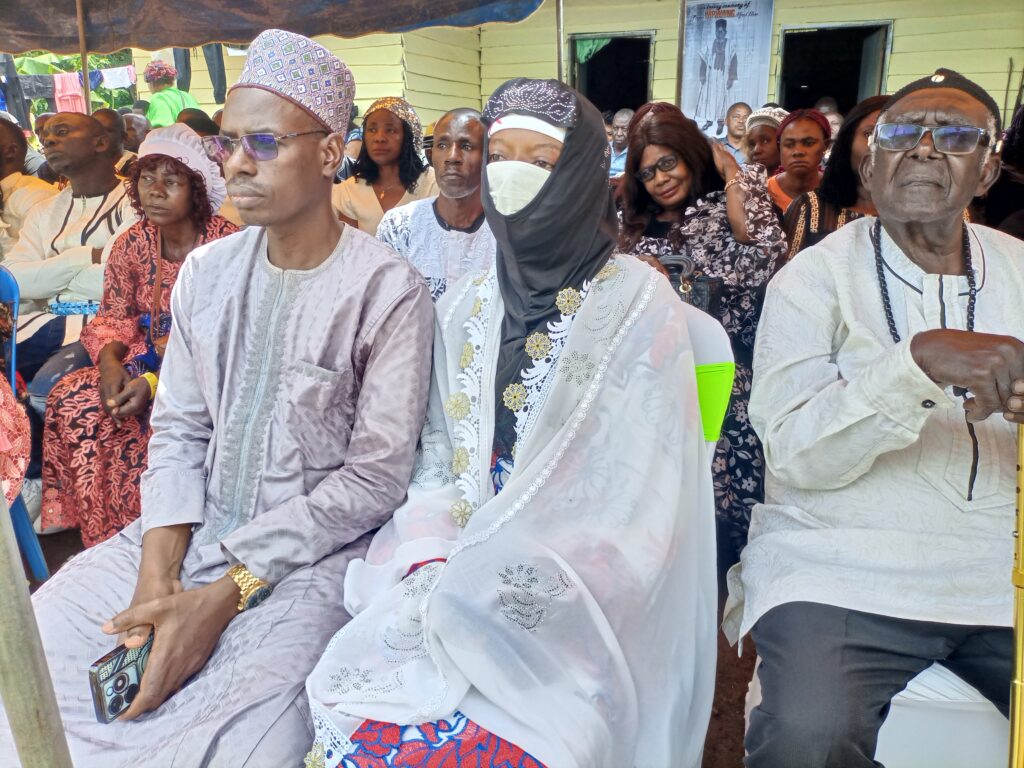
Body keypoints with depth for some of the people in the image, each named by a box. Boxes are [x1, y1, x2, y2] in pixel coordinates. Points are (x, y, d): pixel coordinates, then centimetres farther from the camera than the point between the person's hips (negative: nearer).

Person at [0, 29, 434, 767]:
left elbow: (375, 478, -14)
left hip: (310, 553, -5)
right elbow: (178, 429, 7)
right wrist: (157, 577, -8)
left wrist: (226, 594, -17)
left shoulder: (389, 291, -12)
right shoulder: (206, 270, 6)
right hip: (188, 534, 6)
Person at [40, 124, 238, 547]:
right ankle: (106, 540, -1)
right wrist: (110, 363, -15)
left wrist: (157, 382, -24)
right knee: (70, 400, -15)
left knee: (161, 420, -30)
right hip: (146, 358, 6)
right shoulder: (132, 244, 4)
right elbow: (113, 318, 8)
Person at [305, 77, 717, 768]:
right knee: (354, 711, -16)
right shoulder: (466, 306, 10)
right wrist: (432, 562, -11)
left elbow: (639, 486, -10)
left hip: (577, 600, -3)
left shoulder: (638, 303, -5)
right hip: (457, 572, 4)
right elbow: (439, 458, 9)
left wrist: (483, 588, -16)